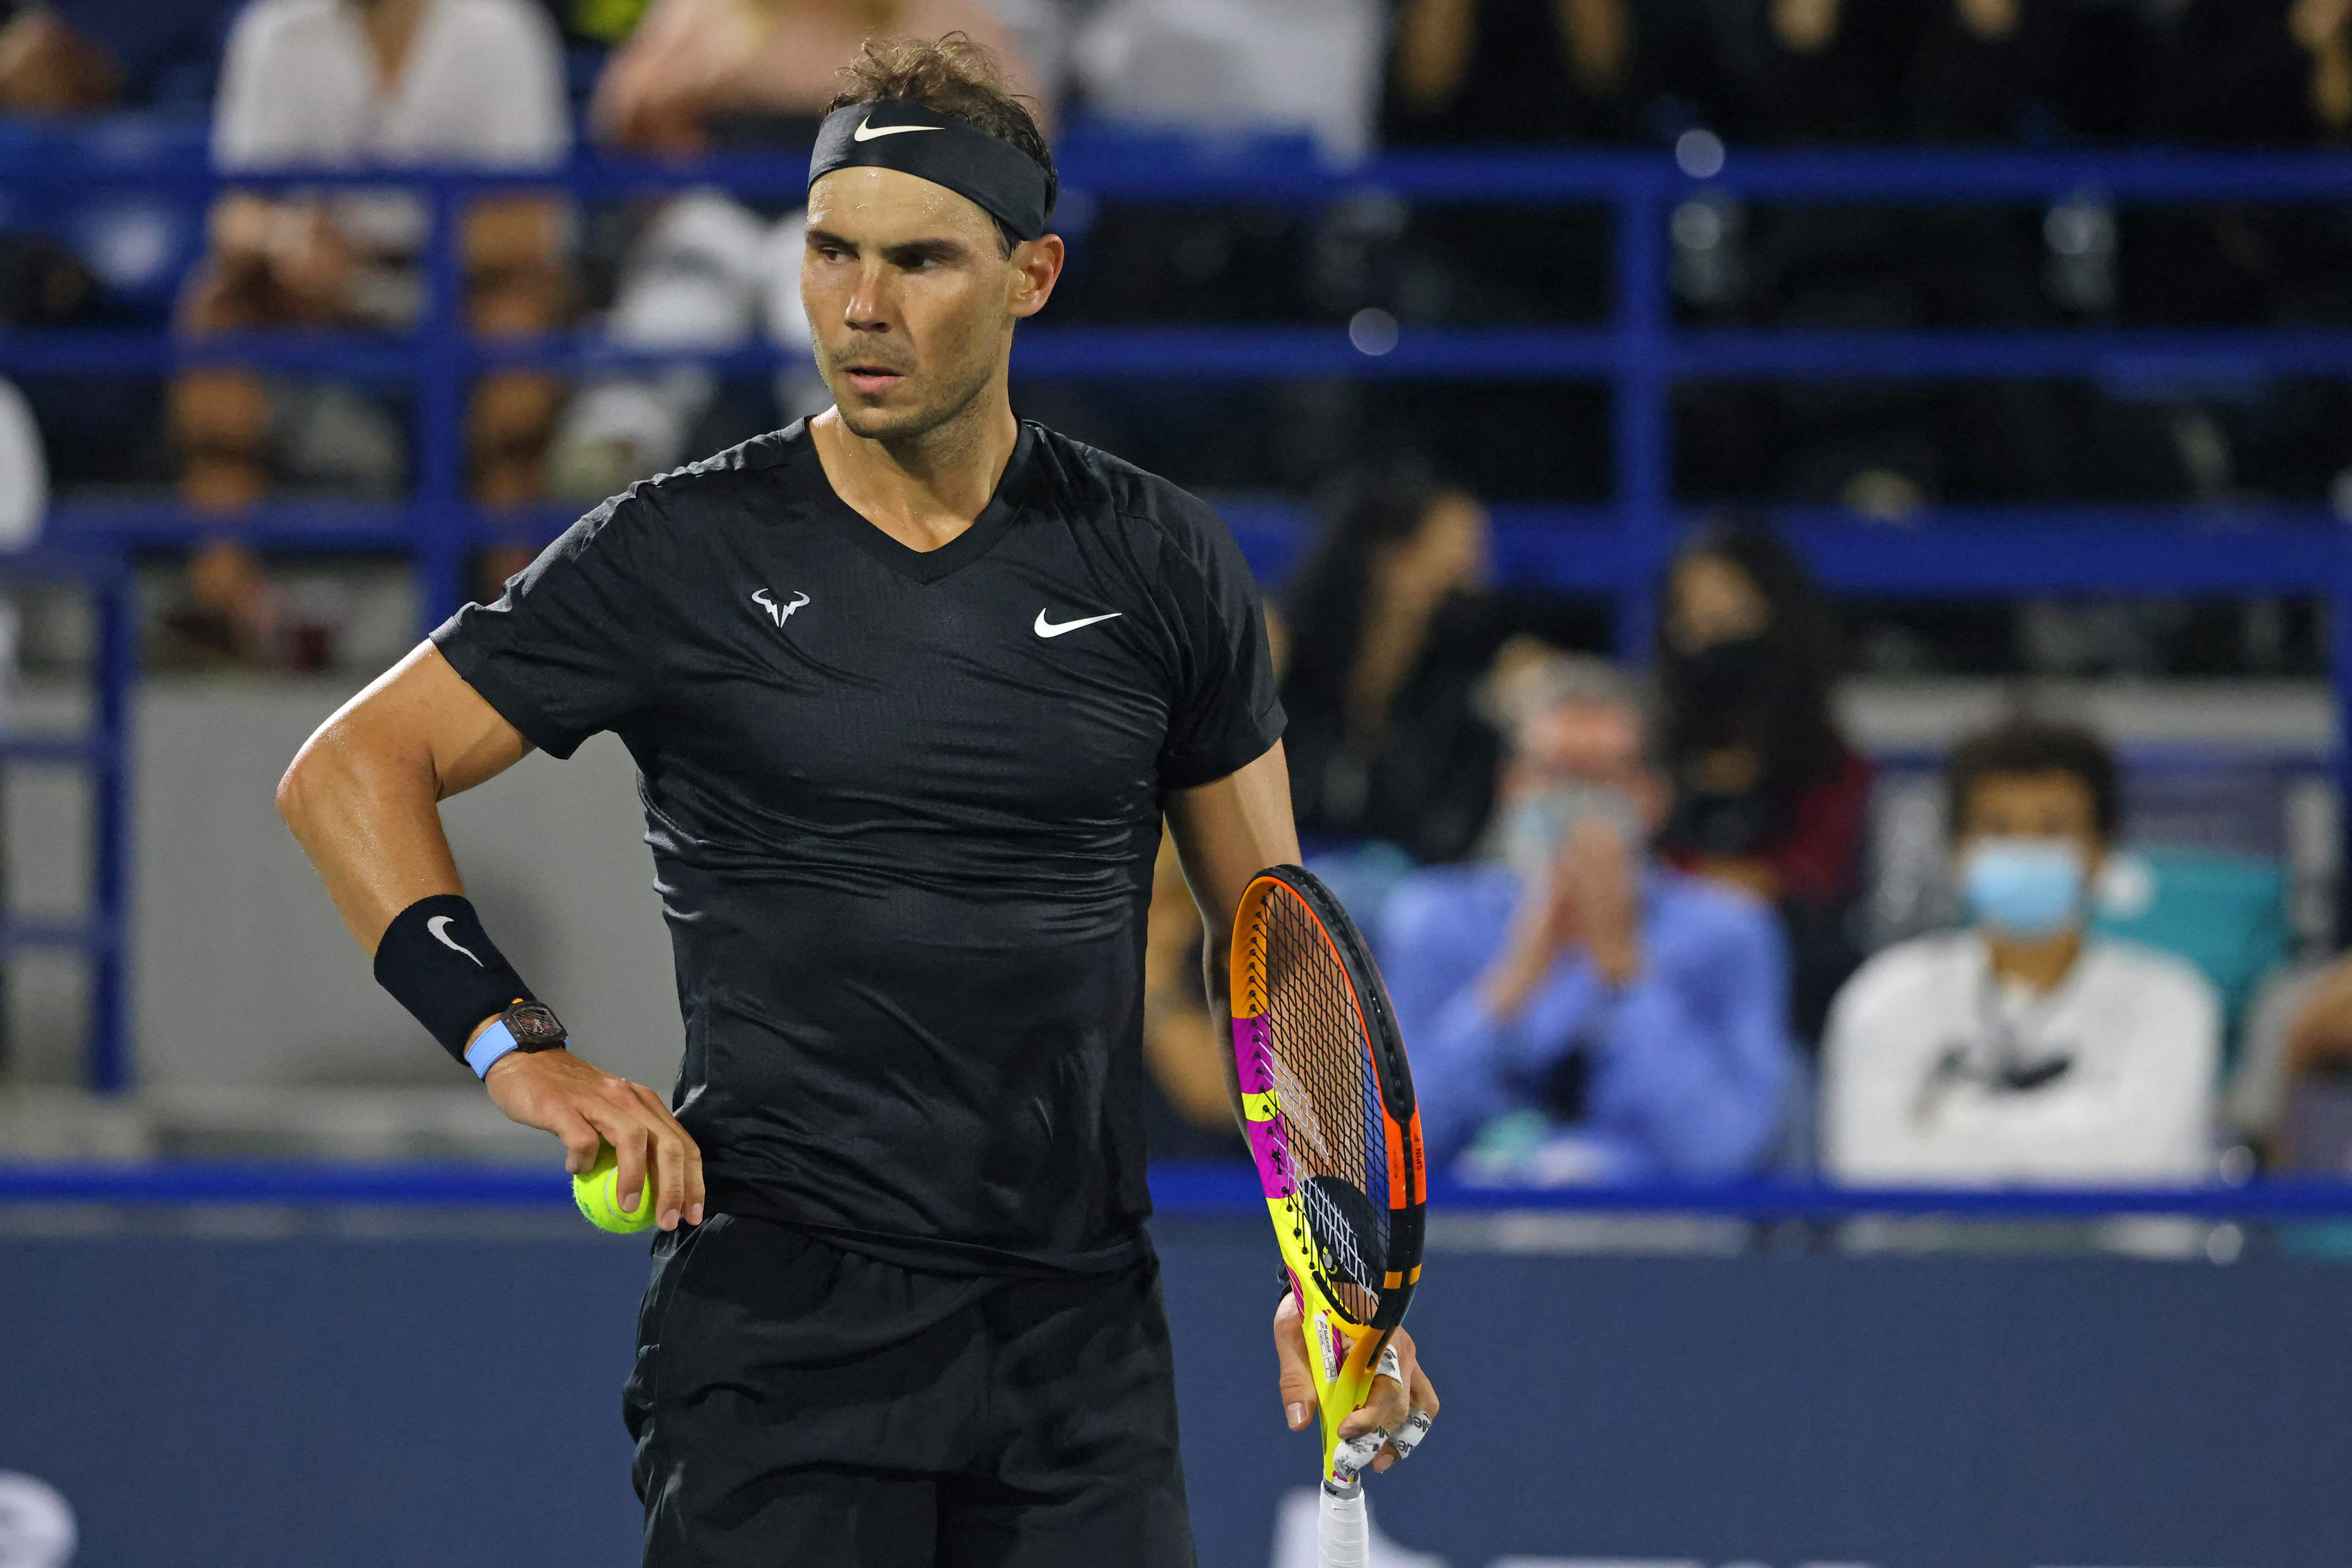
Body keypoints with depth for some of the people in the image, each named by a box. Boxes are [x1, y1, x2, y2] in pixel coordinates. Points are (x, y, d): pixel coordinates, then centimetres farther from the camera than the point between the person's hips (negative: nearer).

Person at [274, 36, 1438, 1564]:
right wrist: (516, 1045, -9)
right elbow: (350, 770, 2)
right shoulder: (686, 554, -1)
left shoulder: (1160, 563, 6)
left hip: (1085, 1342, 3)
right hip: (782, 1312, -2)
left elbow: (1267, 937, 13)